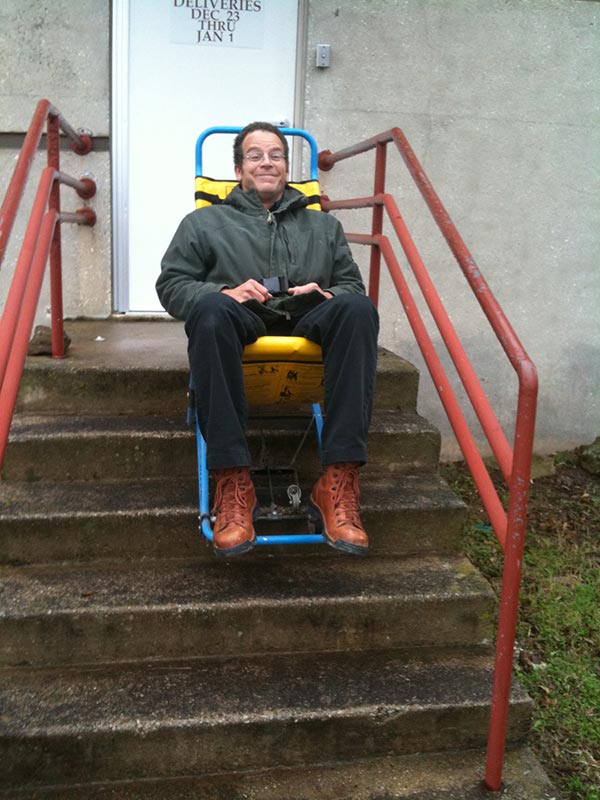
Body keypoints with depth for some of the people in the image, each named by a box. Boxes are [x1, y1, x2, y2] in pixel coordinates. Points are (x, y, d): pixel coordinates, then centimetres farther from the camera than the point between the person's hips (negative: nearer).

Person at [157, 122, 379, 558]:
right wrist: (226, 291, -6)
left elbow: (352, 284, 24)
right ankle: (233, 482, -39)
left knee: (358, 308, -33)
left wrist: (325, 294, -1)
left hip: (307, 324, 2)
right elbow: (171, 284, 14)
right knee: (210, 308, -39)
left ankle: (339, 480, -38)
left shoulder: (324, 225, 32)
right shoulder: (205, 222, 25)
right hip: (242, 324, -1)